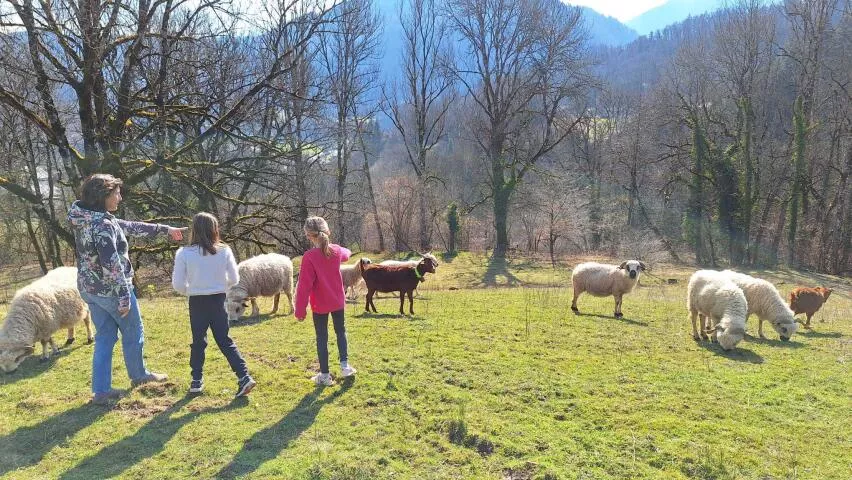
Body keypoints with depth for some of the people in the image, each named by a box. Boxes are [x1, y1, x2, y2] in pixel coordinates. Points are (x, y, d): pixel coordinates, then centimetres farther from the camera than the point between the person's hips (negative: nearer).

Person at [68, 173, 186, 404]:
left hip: (89, 289, 9)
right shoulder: (102, 225, -24)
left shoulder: (87, 220, 7)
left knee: (105, 337, 16)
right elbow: (112, 265, -27)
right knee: (133, 333, 14)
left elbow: (130, 227, 14)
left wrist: (165, 229, 20)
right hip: (110, 290, -9)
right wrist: (123, 297, -22)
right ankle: (138, 375, 34)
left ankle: (100, 390, 18)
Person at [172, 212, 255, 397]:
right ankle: (244, 376, 1)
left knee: (198, 342, 16)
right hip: (218, 300, 1)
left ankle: (197, 381, 23)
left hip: (197, 302, -1)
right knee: (225, 340, 10)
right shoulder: (224, 251, -8)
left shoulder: (184, 253, -12)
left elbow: (178, 284, -8)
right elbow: (234, 279, -1)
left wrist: (189, 291, 13)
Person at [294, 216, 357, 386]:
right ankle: (344, 365, 20)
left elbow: (304, 285, -20)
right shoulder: (337, 250, -5)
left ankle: (324, 375, 14)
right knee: (340, 331, 23)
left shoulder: (309, 257, -21)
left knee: (322, 338, 8)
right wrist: (347, 251, 46)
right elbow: (346, 254, 22)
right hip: (337, 301, 4)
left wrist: (300, 309, -14)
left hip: (320, 305, -4)